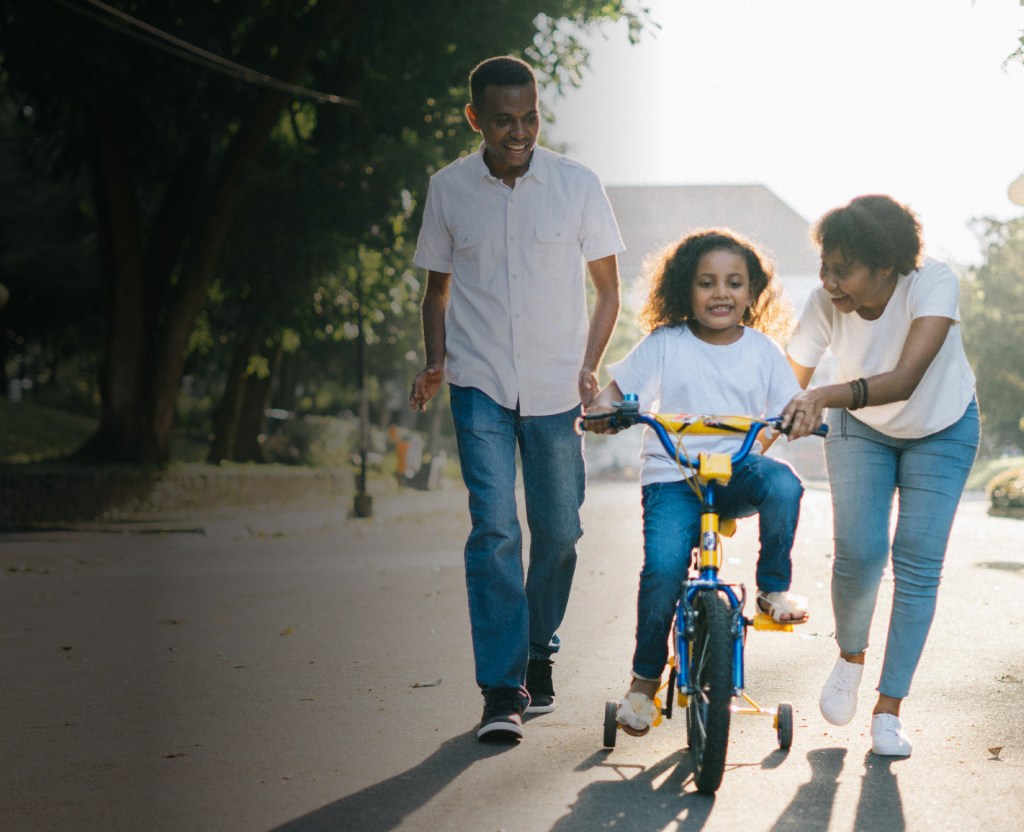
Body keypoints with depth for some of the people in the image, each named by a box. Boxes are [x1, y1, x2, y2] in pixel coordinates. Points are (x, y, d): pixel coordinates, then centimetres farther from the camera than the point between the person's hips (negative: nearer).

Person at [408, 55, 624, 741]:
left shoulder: (578, 185, -3)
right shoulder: (449, 189, 0)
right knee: (494, 528, -11)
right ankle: (503, 691, -9)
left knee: (559, 530, 6)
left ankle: (539, 655, 29)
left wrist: (589, 368, -6)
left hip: (556, 388, 1)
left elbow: (607, 288, 6)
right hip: (480, 385, -1)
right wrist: (435, 363, -1)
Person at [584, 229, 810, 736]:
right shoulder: (665, 345, 1)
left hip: (738, 470, 2)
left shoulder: (762, 351, 7)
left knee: (783, 484, -33)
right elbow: (616, 389, 2)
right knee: (663, 566, -24)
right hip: (672, 476, -2)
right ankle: (645, 679, -3)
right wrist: (602, 410, -22)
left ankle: (774, 589, -9)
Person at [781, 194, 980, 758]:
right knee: (858, 554, -15)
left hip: (941, 430, -1)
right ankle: (850, 656, 17)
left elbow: (906, 379, -46)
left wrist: (824, 396, -61)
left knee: (918, 565, -8)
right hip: (861, 430, 1)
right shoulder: (825, 303, -26)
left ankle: (888, 710, 3)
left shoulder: (933, 283, -34)